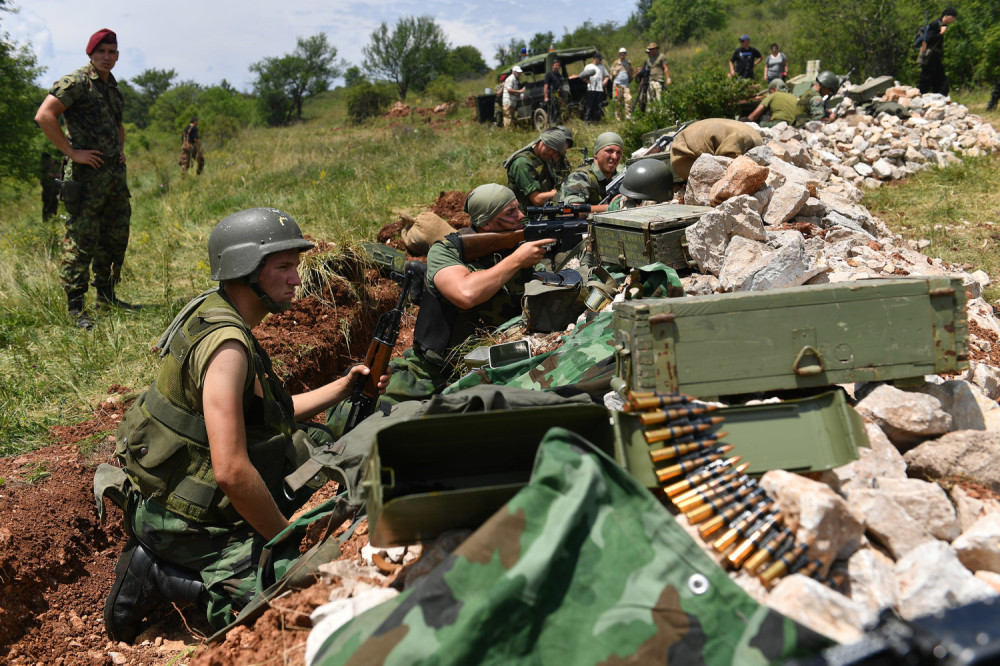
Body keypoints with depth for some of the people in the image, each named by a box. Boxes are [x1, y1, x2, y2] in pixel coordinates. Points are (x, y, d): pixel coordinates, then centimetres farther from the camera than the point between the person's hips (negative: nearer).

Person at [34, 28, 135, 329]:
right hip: (88, 173, -8)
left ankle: (106, 295, 26)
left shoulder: (113, 87, 17)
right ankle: (75, 307, -1)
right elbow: (44, 115, -19)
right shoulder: (77, 82, -9)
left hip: (116, 174, 8)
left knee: (116, 237, 13)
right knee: (81, 240, -6)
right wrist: (71, 152, -18)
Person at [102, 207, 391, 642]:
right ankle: (157, 575, -1)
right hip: (181, 520, -9)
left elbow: (268, 412, 17)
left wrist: (343, 387, 11)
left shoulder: (217, 314, 6)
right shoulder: (226, 343, -25)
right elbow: (232, 472, -30)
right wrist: (288, 537, -16)